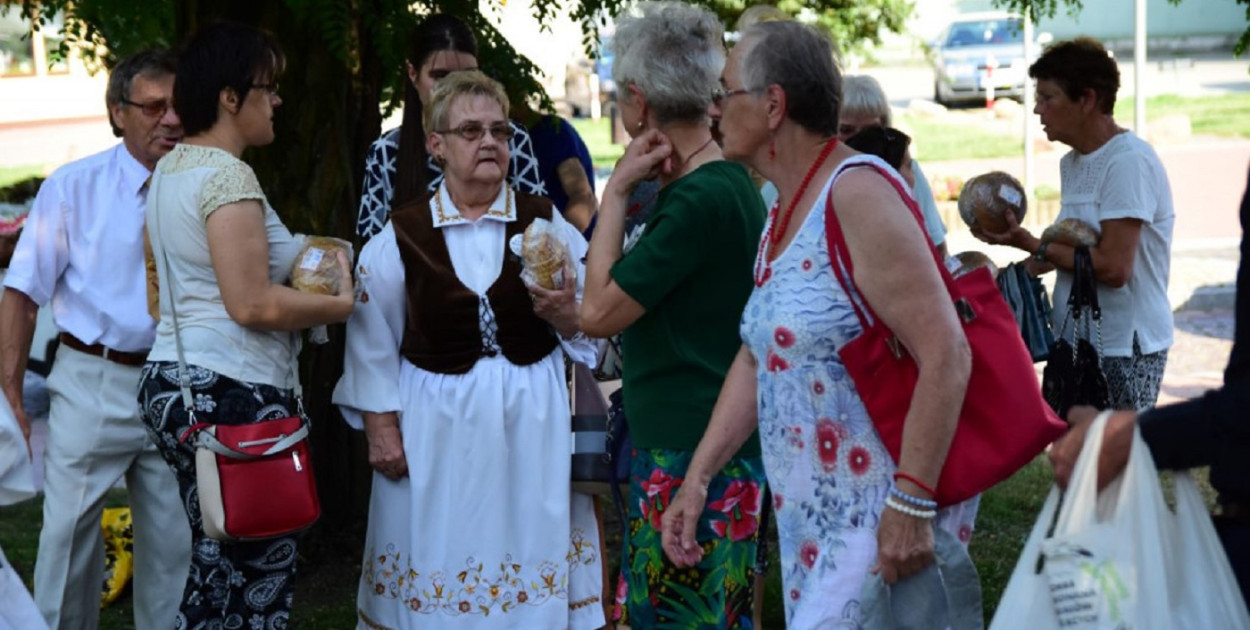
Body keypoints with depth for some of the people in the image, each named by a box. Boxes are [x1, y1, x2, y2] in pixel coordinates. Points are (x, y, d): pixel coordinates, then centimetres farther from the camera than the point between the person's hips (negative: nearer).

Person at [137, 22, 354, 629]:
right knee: (259, 578, -2)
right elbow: (252, 304, -21)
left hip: (173, 382, 10)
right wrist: (340, 304, -8)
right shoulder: (227, 175, -16)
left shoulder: (172, 167, 15)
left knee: (218, 567, 15)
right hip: (230, 394, -10)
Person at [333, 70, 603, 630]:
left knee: (531, 554, 5)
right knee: (438, 568, 5)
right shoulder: (401, 236, 0)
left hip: (532, 422, 1)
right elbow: (373, 344, 2)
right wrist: (380, 428, -2)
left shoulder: (545, 223, 3)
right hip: (435, 426, -1)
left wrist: (566, 315, -16)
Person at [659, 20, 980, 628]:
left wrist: (913, 505, -26)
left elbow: (945, 354, -23)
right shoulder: (782, 213, 11)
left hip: (886, 513, -9)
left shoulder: (857, 195, -18)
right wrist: (696, 479, 13)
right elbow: (757, 355, 17)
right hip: (811, 514, 9)